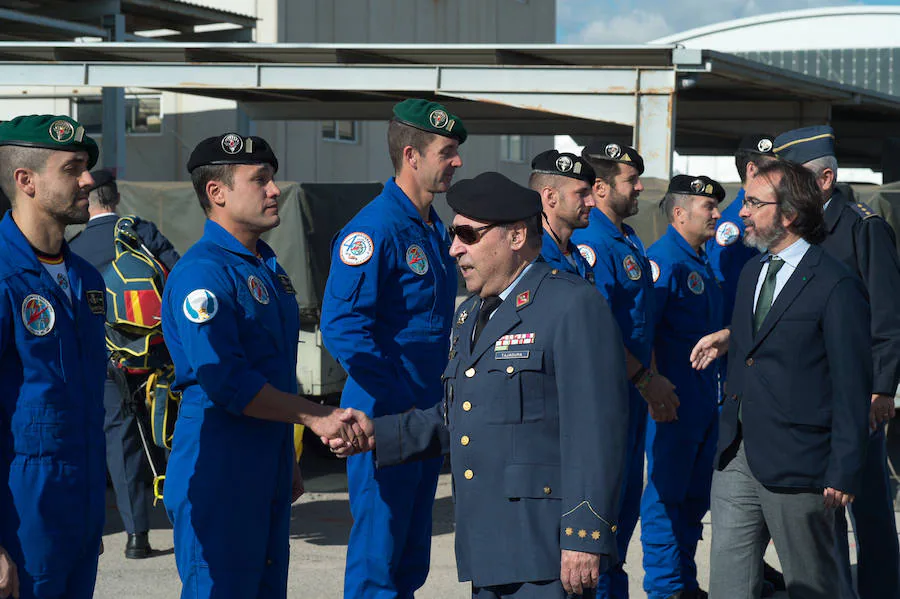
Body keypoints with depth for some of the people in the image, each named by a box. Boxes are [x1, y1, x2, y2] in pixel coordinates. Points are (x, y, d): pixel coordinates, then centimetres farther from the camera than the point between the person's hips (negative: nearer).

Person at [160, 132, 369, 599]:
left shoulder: (267, 267, 15)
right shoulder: (202, 273, -15)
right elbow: (226, 382, -23)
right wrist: (315, 416, -20)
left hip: (269, 469, 9)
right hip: (218, 473, -9)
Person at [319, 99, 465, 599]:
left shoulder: (435, 229, 13)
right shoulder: (375, 229, -15)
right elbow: (342, 328, -22)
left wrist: (440, 400, 13)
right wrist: (397, 405, -21)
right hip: (384, 420, -9)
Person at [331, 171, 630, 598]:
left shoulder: (574, 306, -10)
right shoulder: (471, 314, 19)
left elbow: (597, 433, -16)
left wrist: (585, 539, -21)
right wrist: (375, 436, 10)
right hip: (488, 548, 9)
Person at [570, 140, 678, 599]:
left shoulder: (629, 240, 14)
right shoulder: (590, 244, -18)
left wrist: (653, 380, 16)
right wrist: (647, 382, -17)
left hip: (631, 390, 10)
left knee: (626, 497, 16)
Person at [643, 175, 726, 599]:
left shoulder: (703, 262, 16)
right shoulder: (663, 259, -12)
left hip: (706, 400, 9)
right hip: (673, 400, -9)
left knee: (695, 495, 14)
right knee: (667, 492, -3)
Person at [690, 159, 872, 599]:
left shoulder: (836, 286, -12)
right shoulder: (751, 273, 14)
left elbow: (852, 387, -12)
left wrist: (844, 473, -14)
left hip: (796, 464, -7)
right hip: (736, 459, 7)